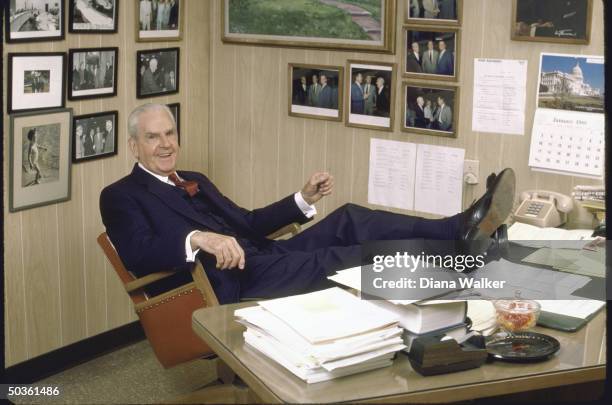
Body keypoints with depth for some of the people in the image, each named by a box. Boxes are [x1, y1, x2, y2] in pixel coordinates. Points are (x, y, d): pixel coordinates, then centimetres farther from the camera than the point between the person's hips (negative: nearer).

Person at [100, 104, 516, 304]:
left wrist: (303, 199, 11)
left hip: (262, 260, 7)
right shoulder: (121, 196, 1)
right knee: (344, 260, -21)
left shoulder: (194, 180, 23)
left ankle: (460, 229, -21)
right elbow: (138, 256, -16)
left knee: (348, 220, -12)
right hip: (229, 285, -7)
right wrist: (196, 239, -33)